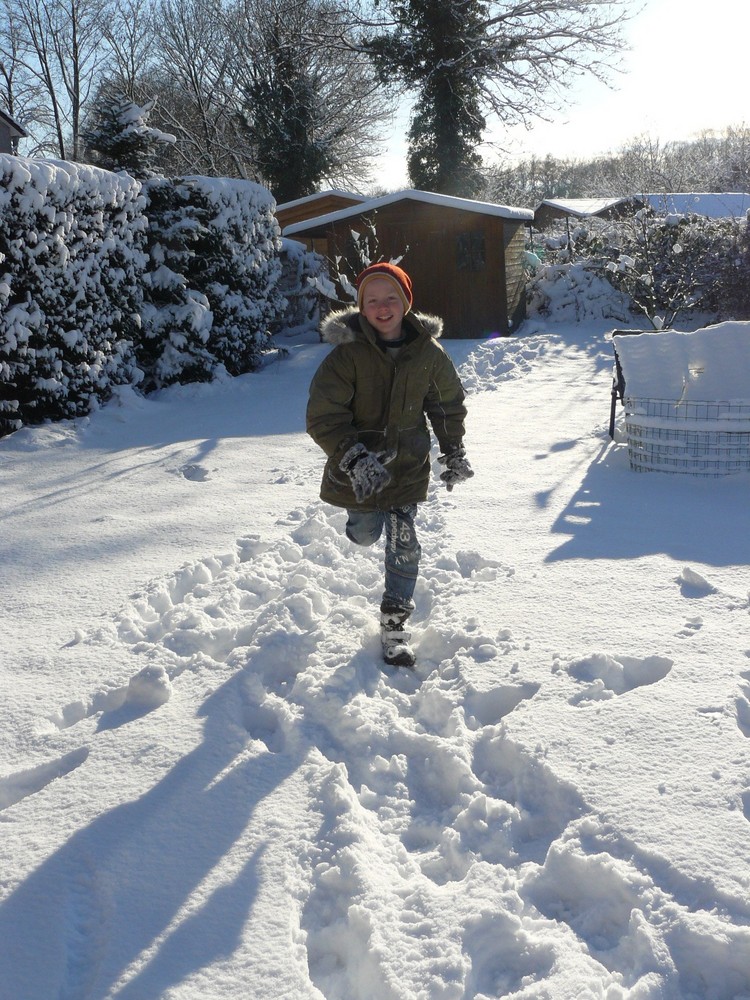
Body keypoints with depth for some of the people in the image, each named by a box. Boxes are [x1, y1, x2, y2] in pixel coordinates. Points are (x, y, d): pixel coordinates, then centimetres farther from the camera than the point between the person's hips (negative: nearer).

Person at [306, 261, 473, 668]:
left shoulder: (428, 352, -7)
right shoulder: (347, 353, -18)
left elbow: (449, 404, 10)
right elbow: (323, 417, -20)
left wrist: (454, 451, 7)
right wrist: (355, 458, -31)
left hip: (407, 464, 2)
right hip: (359, 468, -1)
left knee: (404, 546, 0)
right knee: (365, 535, 15)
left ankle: (394, 622, 18)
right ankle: (360, 518, 55)